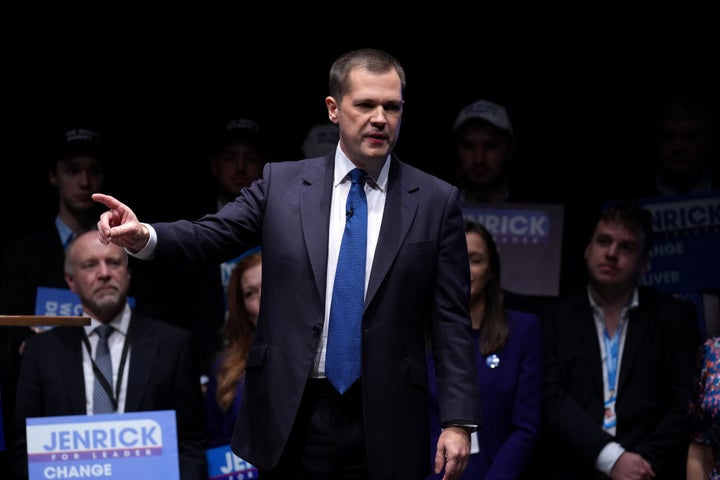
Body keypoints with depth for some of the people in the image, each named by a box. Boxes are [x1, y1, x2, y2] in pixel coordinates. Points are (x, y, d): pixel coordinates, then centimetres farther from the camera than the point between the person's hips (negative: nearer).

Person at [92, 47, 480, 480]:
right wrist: (143, 236, -23)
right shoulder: (282, 184, 6)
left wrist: (459, 422, -6)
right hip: (291, 417, 1)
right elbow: (210, 237, -2)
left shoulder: (436, 201, 2)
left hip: (385, 427, -1)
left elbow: (452, 320, 0)